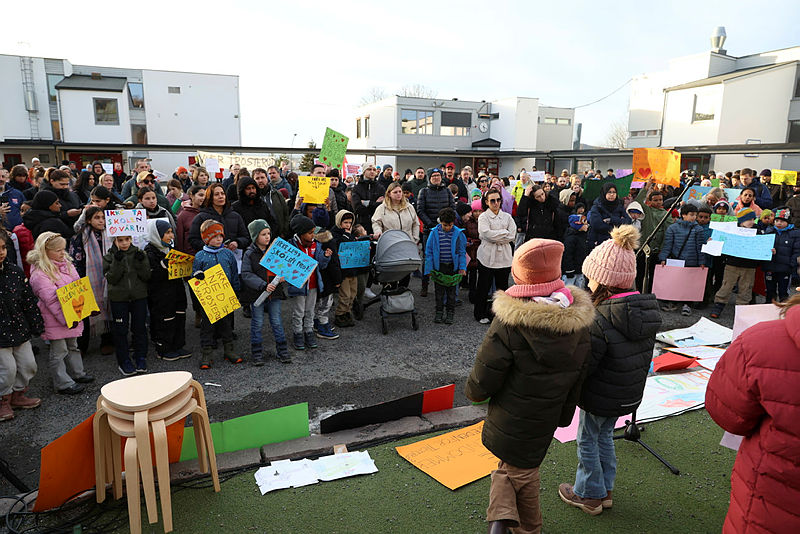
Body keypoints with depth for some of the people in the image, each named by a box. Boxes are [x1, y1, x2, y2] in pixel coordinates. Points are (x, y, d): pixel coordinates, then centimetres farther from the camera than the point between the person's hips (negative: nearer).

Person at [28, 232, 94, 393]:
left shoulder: (66, 264, 7)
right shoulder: (39, 274, -19)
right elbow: (51, 300, -23)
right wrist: (66, 319, -26)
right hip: (55, 320, -8)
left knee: (72, 346, 22)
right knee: (59, 352, 4)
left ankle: (77, 374, 36)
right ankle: (64, 383, 13)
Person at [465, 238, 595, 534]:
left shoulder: (509, 324, -27)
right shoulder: (578, 321, -10)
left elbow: (483, 380, -21)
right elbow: (577, 376, 2)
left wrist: (473, 391, 3)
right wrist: (564, 415, 17)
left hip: (508, 419, -3)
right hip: (544, 423, 4)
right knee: (523, 467, 25)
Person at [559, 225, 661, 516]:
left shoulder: (601, 319, -31)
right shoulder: (648, 309, -6)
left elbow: (582, 365, -26)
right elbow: (644, 355, 6)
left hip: (600, 397, -7)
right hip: (629, 394, 7)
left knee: (587, 441, 15)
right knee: (604, 436, 26)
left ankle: (588, 495, 32)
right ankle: (604, 490, 41)